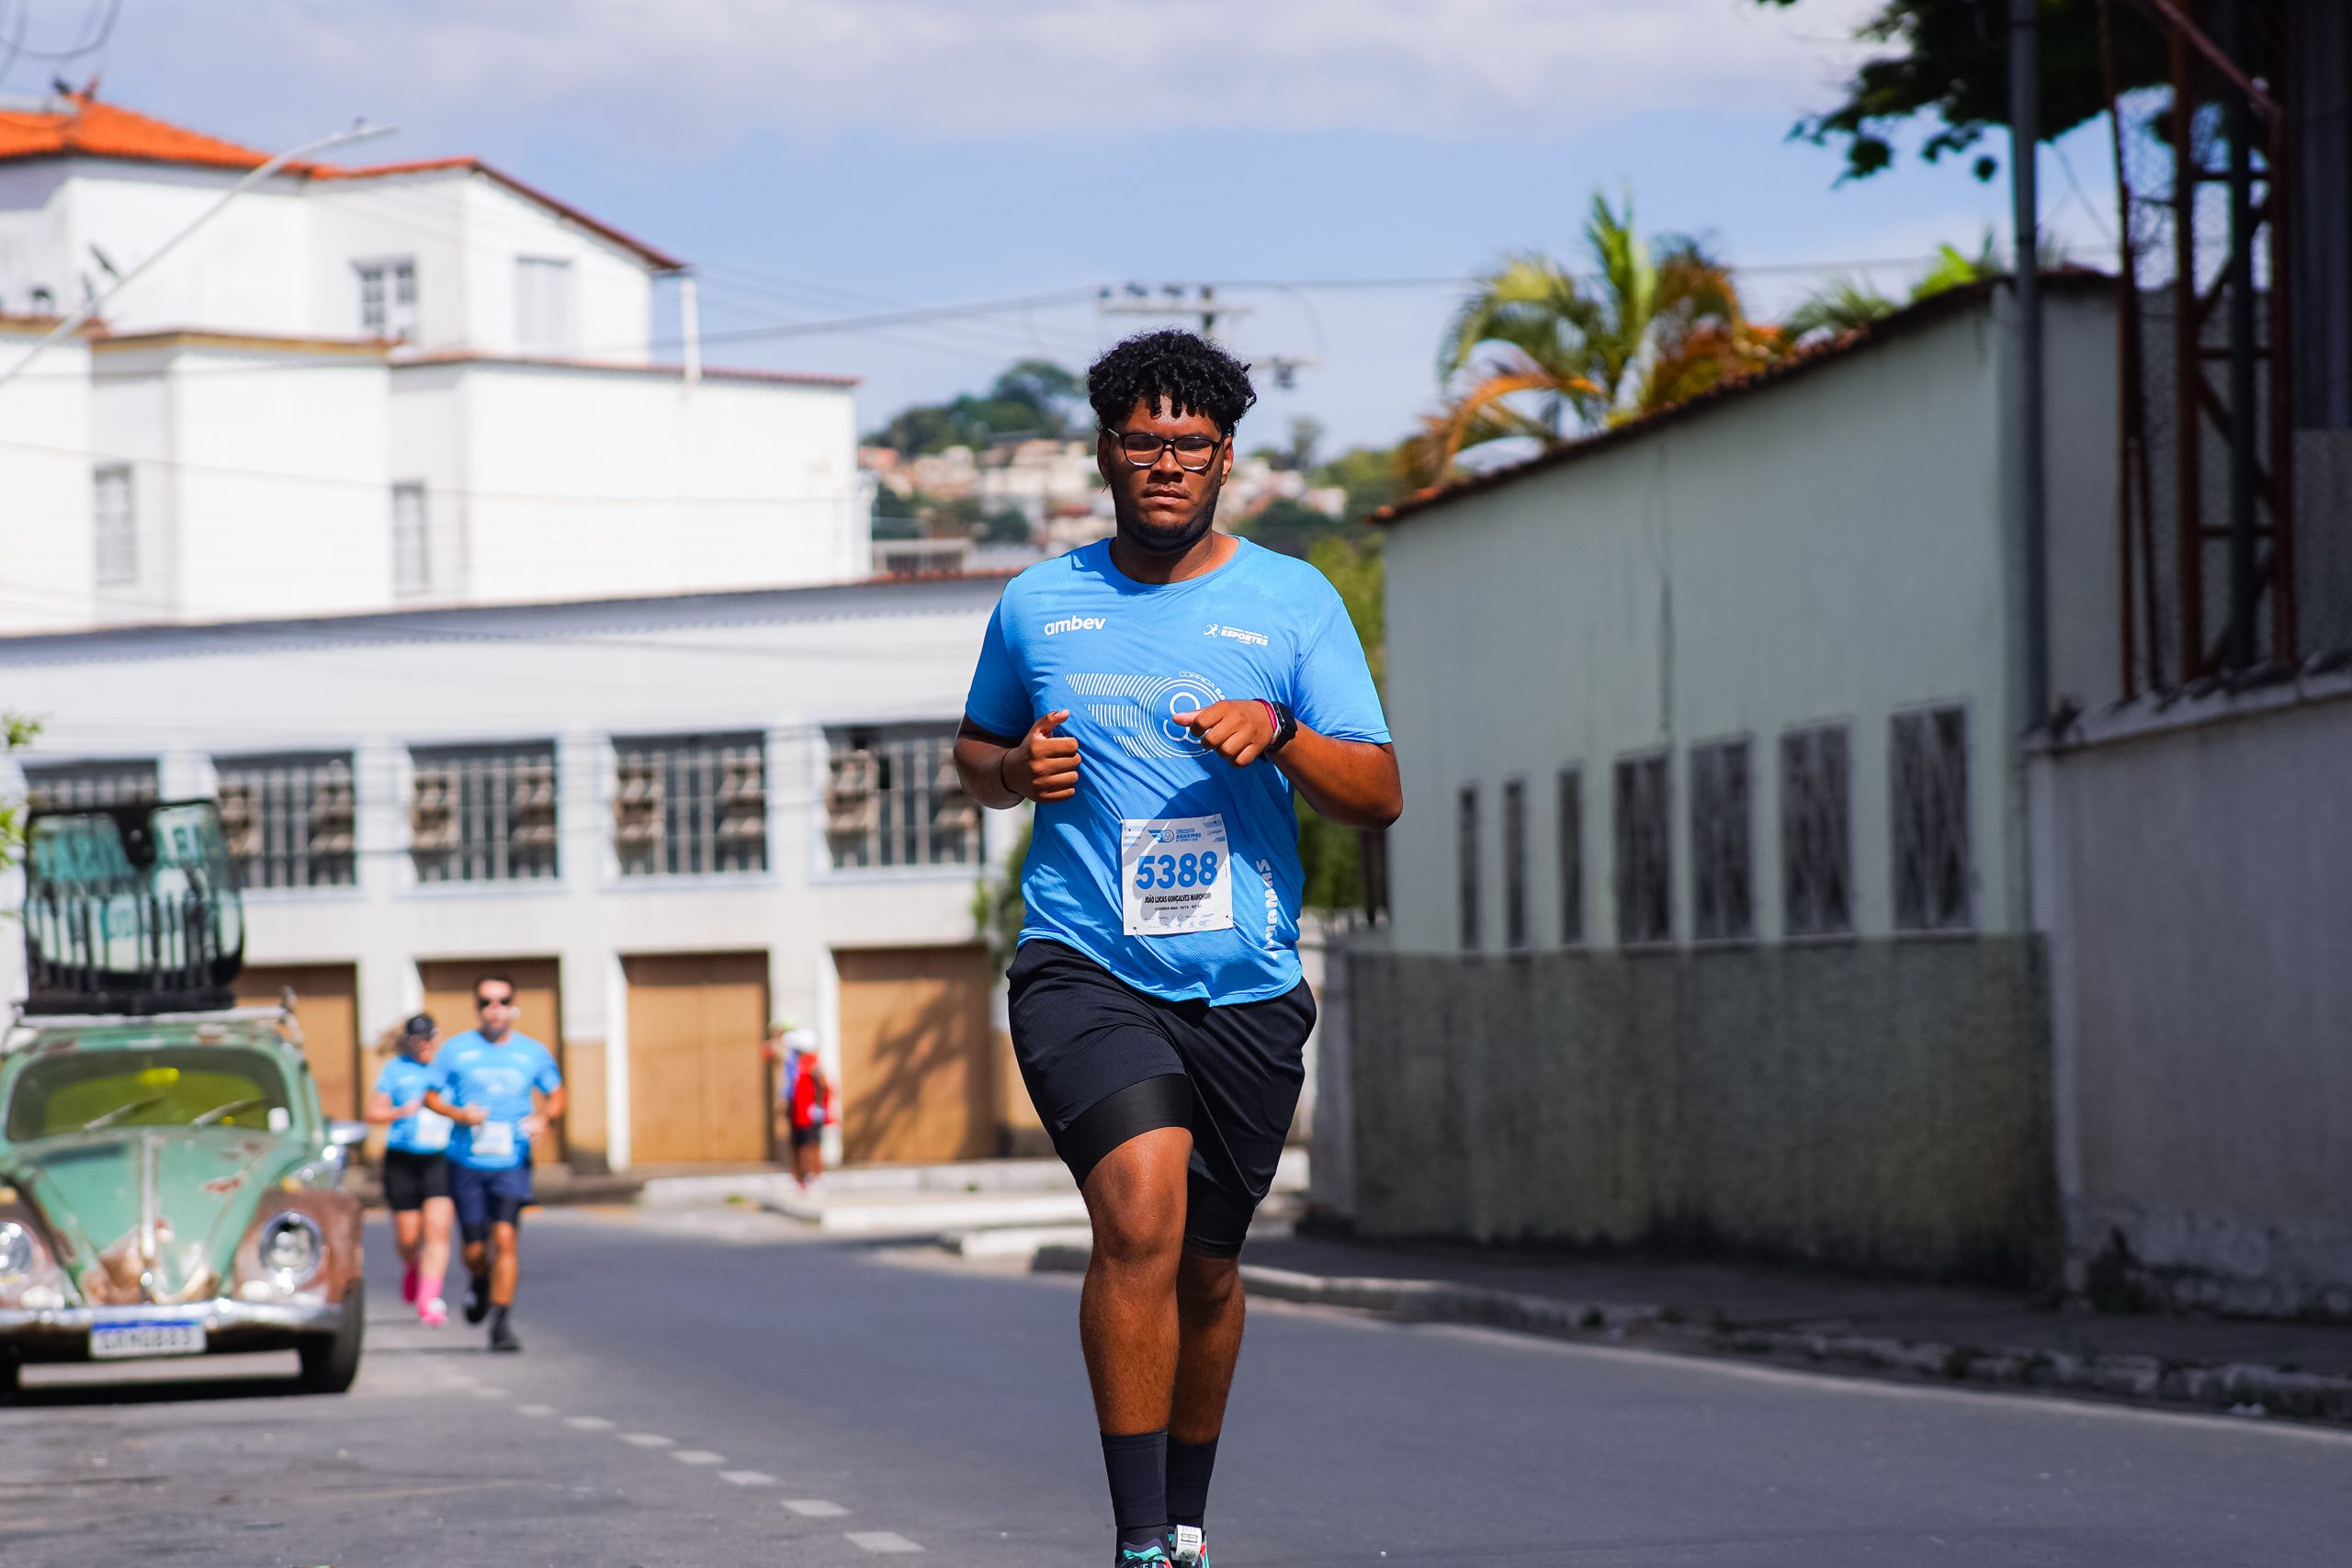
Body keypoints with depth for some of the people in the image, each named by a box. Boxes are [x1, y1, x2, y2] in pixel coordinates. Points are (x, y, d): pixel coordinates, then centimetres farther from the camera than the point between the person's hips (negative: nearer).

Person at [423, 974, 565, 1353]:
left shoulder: (533, 1052, 6)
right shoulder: (457, 1050, 2)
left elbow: (556, 1094, 18)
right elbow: (432, 1096, 8)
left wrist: (542, 1116, -4)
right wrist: (460, 1114, -12)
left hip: (512, 1163, 0)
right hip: (467, 1162, 0)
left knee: (504, 1237, -17)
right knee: (475, 1251, 3)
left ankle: (502, 1323, -13)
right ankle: (480, 1285, 39)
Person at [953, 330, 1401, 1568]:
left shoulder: (1294, 603, 4)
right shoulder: (1037, 606, 8)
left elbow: (1379, 796, 0)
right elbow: (975, 756, 22)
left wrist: (1279, 734, -20)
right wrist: (1016, 769, -2)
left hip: (1249, 987, 2)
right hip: (1086, 967, -2)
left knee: (1206, 1266, 12)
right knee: (1141, 1209, -24)